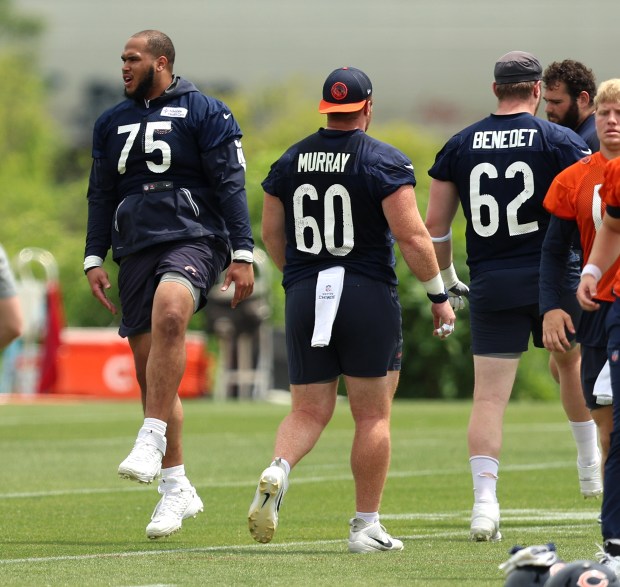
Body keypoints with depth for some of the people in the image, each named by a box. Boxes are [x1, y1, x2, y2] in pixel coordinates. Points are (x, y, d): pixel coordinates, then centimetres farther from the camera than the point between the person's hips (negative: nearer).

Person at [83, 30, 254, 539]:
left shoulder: (204, 114, 0)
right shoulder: (113, 123, 17)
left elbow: (230, 185, -4)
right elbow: (101, 195, 20)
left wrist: (243, 254, -9)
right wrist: (94, 259, 11)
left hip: (194, 239, -6)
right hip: (136, 250, 6)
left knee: (168, 312, -37)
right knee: (151, 373, 3)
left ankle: (152, 441, -36)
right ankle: (177, 489, 10)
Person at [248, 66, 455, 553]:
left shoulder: (290, 161, 7)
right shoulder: (385, 162, -7)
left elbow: (271, 234, 14)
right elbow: (412, 237, -12)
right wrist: (439, 295, -1)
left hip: (304, 296, 4)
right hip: (368, 296, -4)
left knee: (309, 411, 11)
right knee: (373, 415, 6)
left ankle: (278, 469, -19)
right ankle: (366, 526, 8)